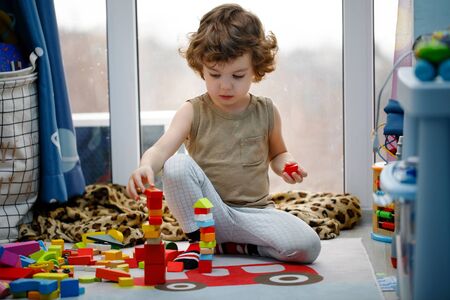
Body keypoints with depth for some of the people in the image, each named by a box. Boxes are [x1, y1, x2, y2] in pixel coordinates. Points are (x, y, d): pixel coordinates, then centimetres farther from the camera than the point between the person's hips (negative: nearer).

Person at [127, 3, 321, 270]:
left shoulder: (266, 112, 3)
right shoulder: (193, 112, -5)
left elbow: (278, 153, 20)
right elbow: (162, 149, -20)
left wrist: (285, 165, -4)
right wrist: (146, 166, -43)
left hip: (255, 212, 2)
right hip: (206, 212, -2)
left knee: (308, 246, -25)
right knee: (176, 165, -30)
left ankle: (225, 245, -6)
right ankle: (198, 238, -9)